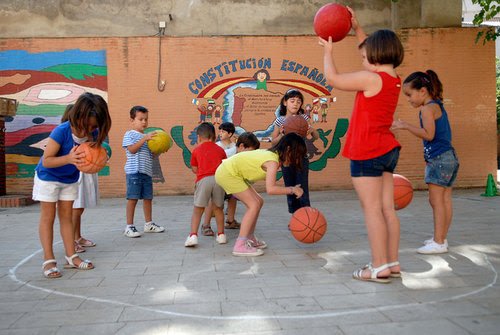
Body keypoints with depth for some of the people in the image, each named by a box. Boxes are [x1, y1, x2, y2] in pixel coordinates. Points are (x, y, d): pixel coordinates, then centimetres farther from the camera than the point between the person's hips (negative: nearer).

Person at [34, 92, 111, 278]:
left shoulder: (93, 133, -20)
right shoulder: (61, 132, -34)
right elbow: (46, 160, -28)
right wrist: (68, 159, -43)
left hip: (70, 179, 5)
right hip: (48, 177, -5)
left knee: (66, 216, 10)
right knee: (48, 217, 0)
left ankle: (71, 257, 13)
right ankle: (48, 260, 4)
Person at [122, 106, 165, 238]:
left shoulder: (148, 137, 19)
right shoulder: (130, 134, 0)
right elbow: (131, 149, -15)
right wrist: (144, 139, -20)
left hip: (147, 172, 6)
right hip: (134, 172, -6)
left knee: (148, 198, 11)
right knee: (133, 198, -5)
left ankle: (149, 223, 22)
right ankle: (129, 226, 1)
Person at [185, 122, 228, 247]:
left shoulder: (196, 150, 17)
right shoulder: (220, 149, 21)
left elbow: (194, 169, 17)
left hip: (203, 179, -2)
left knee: (197, 209, 4)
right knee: (218, 208, 17)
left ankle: (193, 235, -8)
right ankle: (221, 234, 20)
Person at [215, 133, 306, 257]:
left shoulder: (271, 153, 5)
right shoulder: (273, 161, -22)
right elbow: (270, 189, -32)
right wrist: (292, 190, -23)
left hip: (228, 171, 10)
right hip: (227, 173, -10)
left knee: (258, 202, 12)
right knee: (254, 204, -12)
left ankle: (250, 239, 22)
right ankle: (240, 246, -11)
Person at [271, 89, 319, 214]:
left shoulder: (304, 118, -2)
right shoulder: (280, 120, 1)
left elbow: (316, 137, 4)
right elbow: (273, 141, 6)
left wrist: (312, 130, -18)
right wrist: (281, 135, -14)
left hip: (301, 158, -2)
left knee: (302, 191, -5)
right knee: (290, 191, 9)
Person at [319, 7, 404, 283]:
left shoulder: (371, 79, -15)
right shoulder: (394, 80, 10)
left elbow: (332, 79, -9)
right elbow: (375, 51, 27)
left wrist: (328, 51, 7)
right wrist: (357, 29, 28)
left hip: (368, 153, -9)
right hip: (388, 150, 9)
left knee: (372, 209, -6)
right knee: (387, 209, 10)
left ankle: (379, 267, -2)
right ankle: (392, 262, 16)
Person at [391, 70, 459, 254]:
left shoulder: (427, 108, -12)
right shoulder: (438, 106, 18)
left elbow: (429, 135, -21)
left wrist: (406, 126, -21)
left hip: (438, 159, -10)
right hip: (449, 156, 10)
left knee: (436, 200, -7)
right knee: (445, 199, 11)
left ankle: (438, 242, -4)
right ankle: (441, 238, 19)